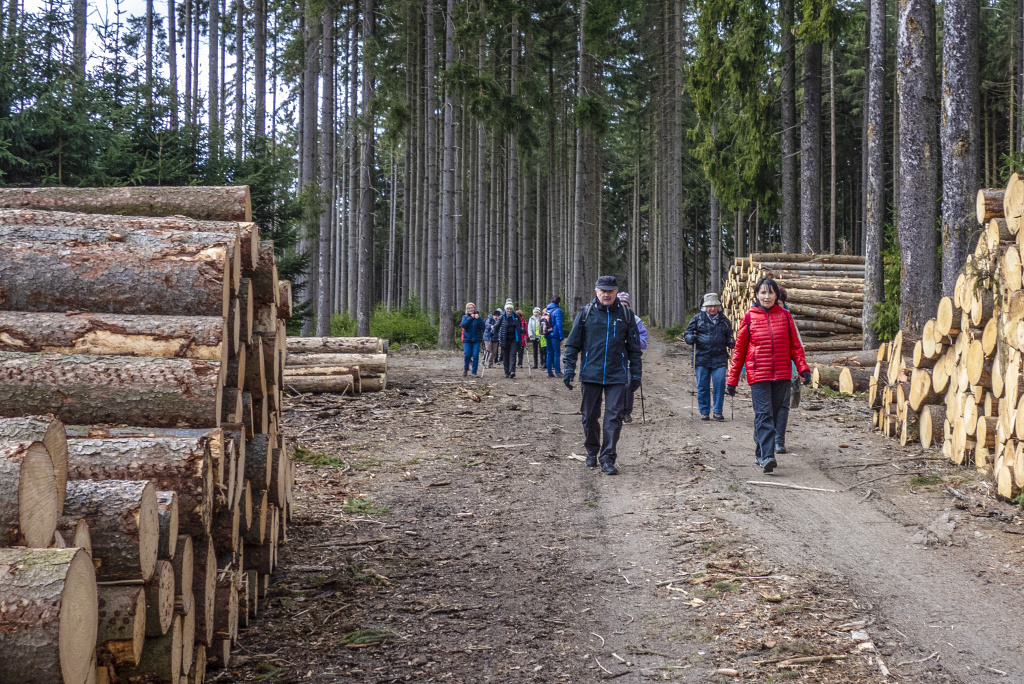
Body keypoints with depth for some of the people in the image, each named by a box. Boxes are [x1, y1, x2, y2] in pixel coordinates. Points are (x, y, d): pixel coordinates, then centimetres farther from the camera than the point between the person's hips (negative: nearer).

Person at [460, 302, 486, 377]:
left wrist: (478, 319, -16)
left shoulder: (479, 317, 7)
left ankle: (474, 372, 3)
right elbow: (463, 325, -11)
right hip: (467, 339, 0)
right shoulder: (465, 317, 8)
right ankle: (465, 369, 18)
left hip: (476, 339, 0)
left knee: (475, 356, -6)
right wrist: (470, 318, -14)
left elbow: (482, 326, -6)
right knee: (467, 355, -6)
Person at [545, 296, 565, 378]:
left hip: (547, 335, 7)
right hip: (555, 335, -7)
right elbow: (559, 324, -14)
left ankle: (549, 372, 11)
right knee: (557, 353, -4)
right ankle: (557, 372, -6)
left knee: (549, 353, 10)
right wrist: (561, 336, -11)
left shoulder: (547, 310, 14)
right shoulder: (557, 310, -9)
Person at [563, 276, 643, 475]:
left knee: (613, 417, -5)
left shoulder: (626, 315, 5)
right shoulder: (585, 313, 3)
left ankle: (608, 459, -1)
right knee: (590, 416, 9)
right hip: (591, 374, 0)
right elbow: (573, 343, 7)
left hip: (617, 376, 0)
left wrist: (636, 374, 7)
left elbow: (634, 347, 10)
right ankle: (592, 452, 29)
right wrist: (569, 369, -1)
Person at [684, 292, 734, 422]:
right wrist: (691, 338, -16)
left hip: (719, 359, 1)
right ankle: (704, 411, 13)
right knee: (702, 386, 3)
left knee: (720, 384, -5)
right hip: (701, 358, -1)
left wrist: (731, 343, 1)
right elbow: (687, 334, 7)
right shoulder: (697, 319, 7)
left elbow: (729, 336, 23)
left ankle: (717, 411, 5)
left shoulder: (724, 320, 15)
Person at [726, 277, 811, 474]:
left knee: (773, 414, 9)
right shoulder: (749, 317, 2)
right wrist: (732, 379, 5)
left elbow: (795, 345, 9)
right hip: (758, 375, -3)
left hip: (781, 375, 3)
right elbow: (739, 350, 6)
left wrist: (803, 368, -4)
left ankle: (760, 454, 22)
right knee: (763, 414, -13)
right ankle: (767, 456, -20)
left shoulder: (785, 315, 6)